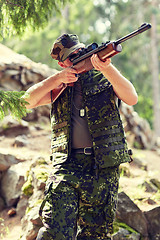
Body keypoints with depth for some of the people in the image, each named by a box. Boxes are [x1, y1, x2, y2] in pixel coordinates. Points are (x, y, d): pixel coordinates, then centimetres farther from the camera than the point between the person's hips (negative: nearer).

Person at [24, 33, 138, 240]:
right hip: (66, 166, 0)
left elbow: (132, 99, -8)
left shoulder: (103, 78, 9)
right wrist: (57, 79, -9)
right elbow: (27, 101, 2)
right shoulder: (59, 86, 14)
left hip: (103, 170, 0)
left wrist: (107, 69, -21)